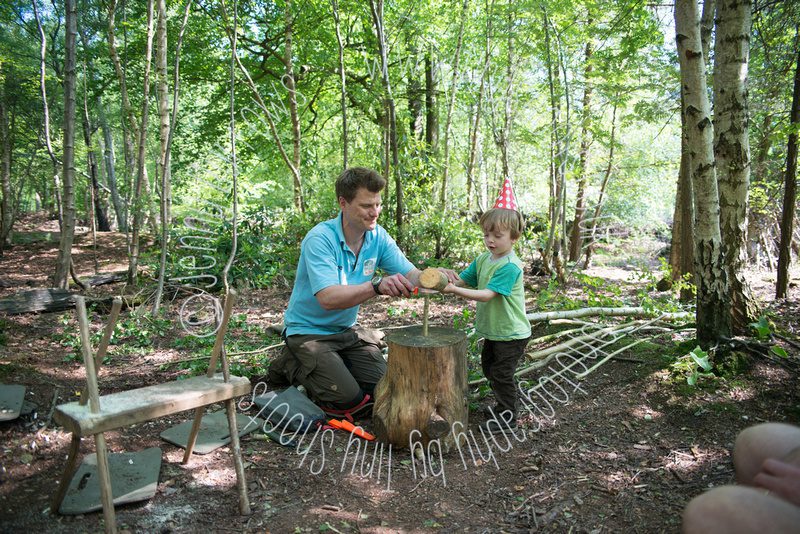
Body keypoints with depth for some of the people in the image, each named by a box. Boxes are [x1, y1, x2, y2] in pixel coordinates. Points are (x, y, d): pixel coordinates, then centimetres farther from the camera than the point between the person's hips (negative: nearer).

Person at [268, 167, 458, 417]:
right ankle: (291, 366, 10)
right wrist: (377, 286, -52)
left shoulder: (378, 236, -6)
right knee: (349, 400, -15)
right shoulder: (320, 239, -25)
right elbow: (327, 298, -37)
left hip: (347, 330, 6)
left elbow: (412, 276, -12)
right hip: (308, 331, -6)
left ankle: (330, 362, 23)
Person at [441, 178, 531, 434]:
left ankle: (507, 416, 19)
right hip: (493, 331, 9)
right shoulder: (483, 259, 1)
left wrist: (455, 290, -39)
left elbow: (487, 295, -32)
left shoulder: (510, 266, -25)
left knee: (501, 374, 1)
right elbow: (462, 279, -1)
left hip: (511, 334, -9)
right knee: (489, 368, 22)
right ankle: (504, 403, 42)